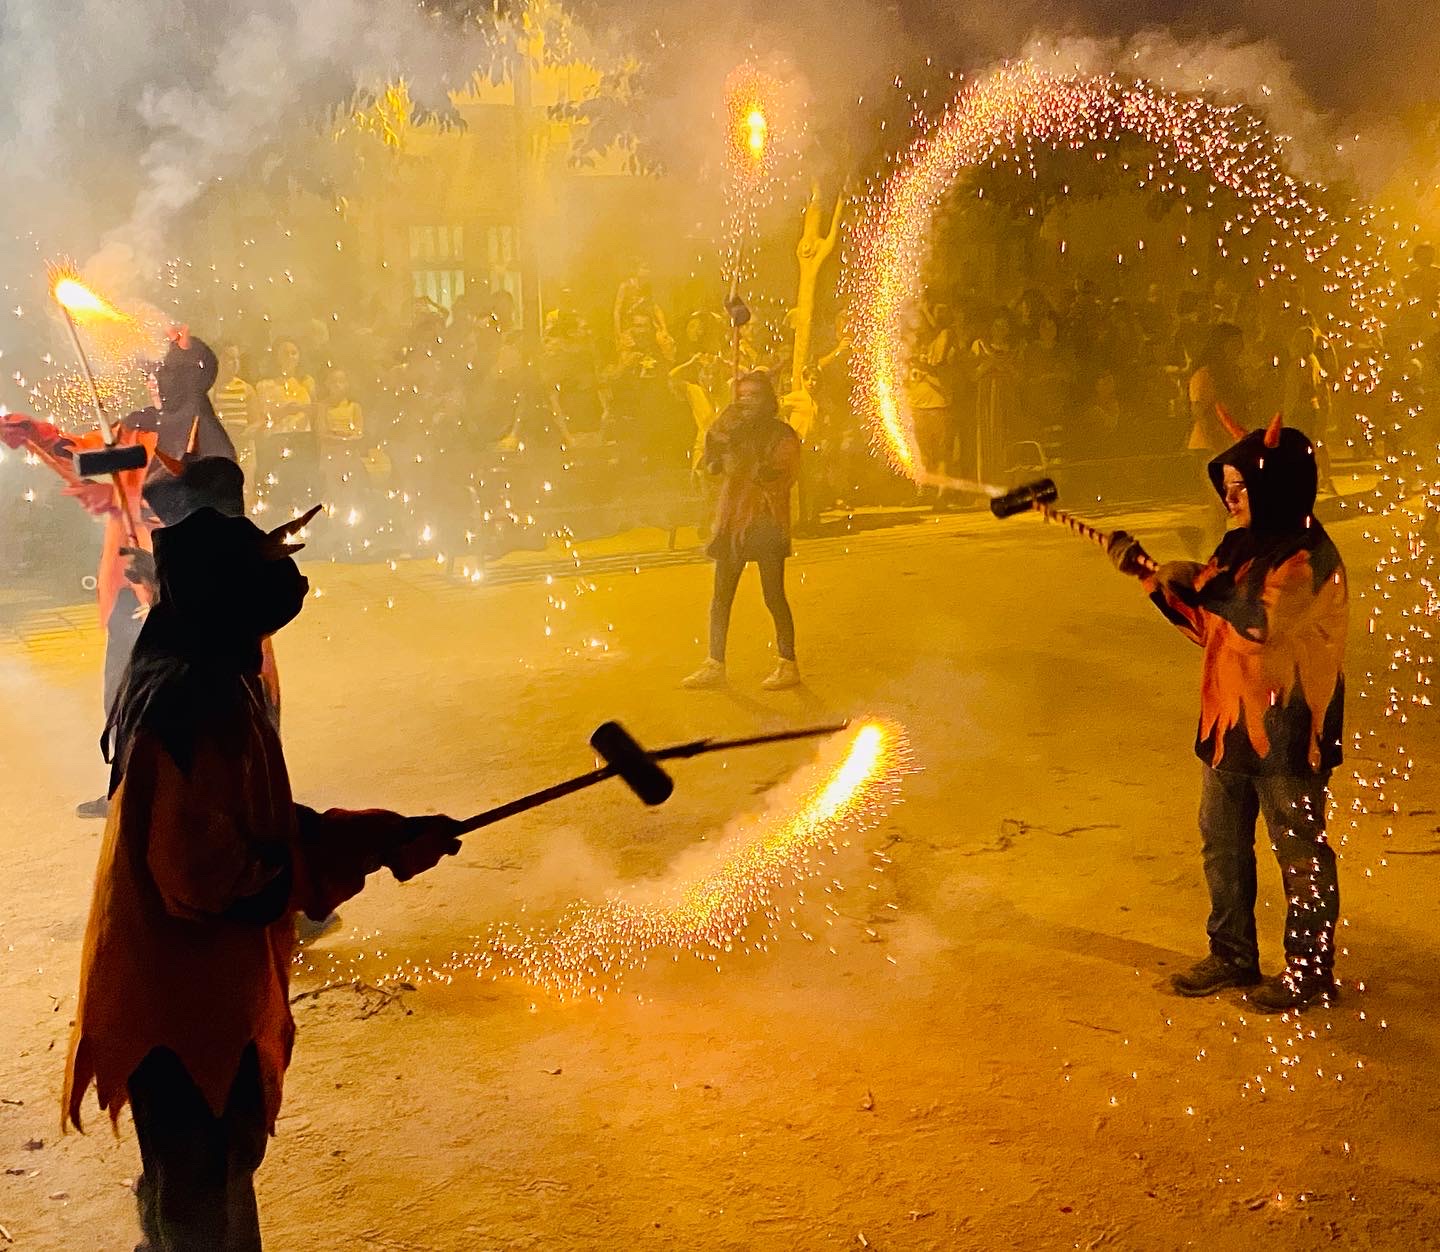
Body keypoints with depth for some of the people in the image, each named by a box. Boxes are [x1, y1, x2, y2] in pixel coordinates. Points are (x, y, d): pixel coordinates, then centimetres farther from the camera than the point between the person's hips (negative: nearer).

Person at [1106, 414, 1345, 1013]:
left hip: (1286, 733, -9)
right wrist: (1150, 576, 2)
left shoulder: (1310, 558, -16)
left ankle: (1311, 968, 19)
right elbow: (1207, 625, 13)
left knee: (1300, 853, 5)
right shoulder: (1241, 545, 10)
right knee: (1222, 844, 16)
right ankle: (1232, 955, 31)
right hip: (1229, 726, 9)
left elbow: (1262, 620, -31)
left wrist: (1201, 581, -20)